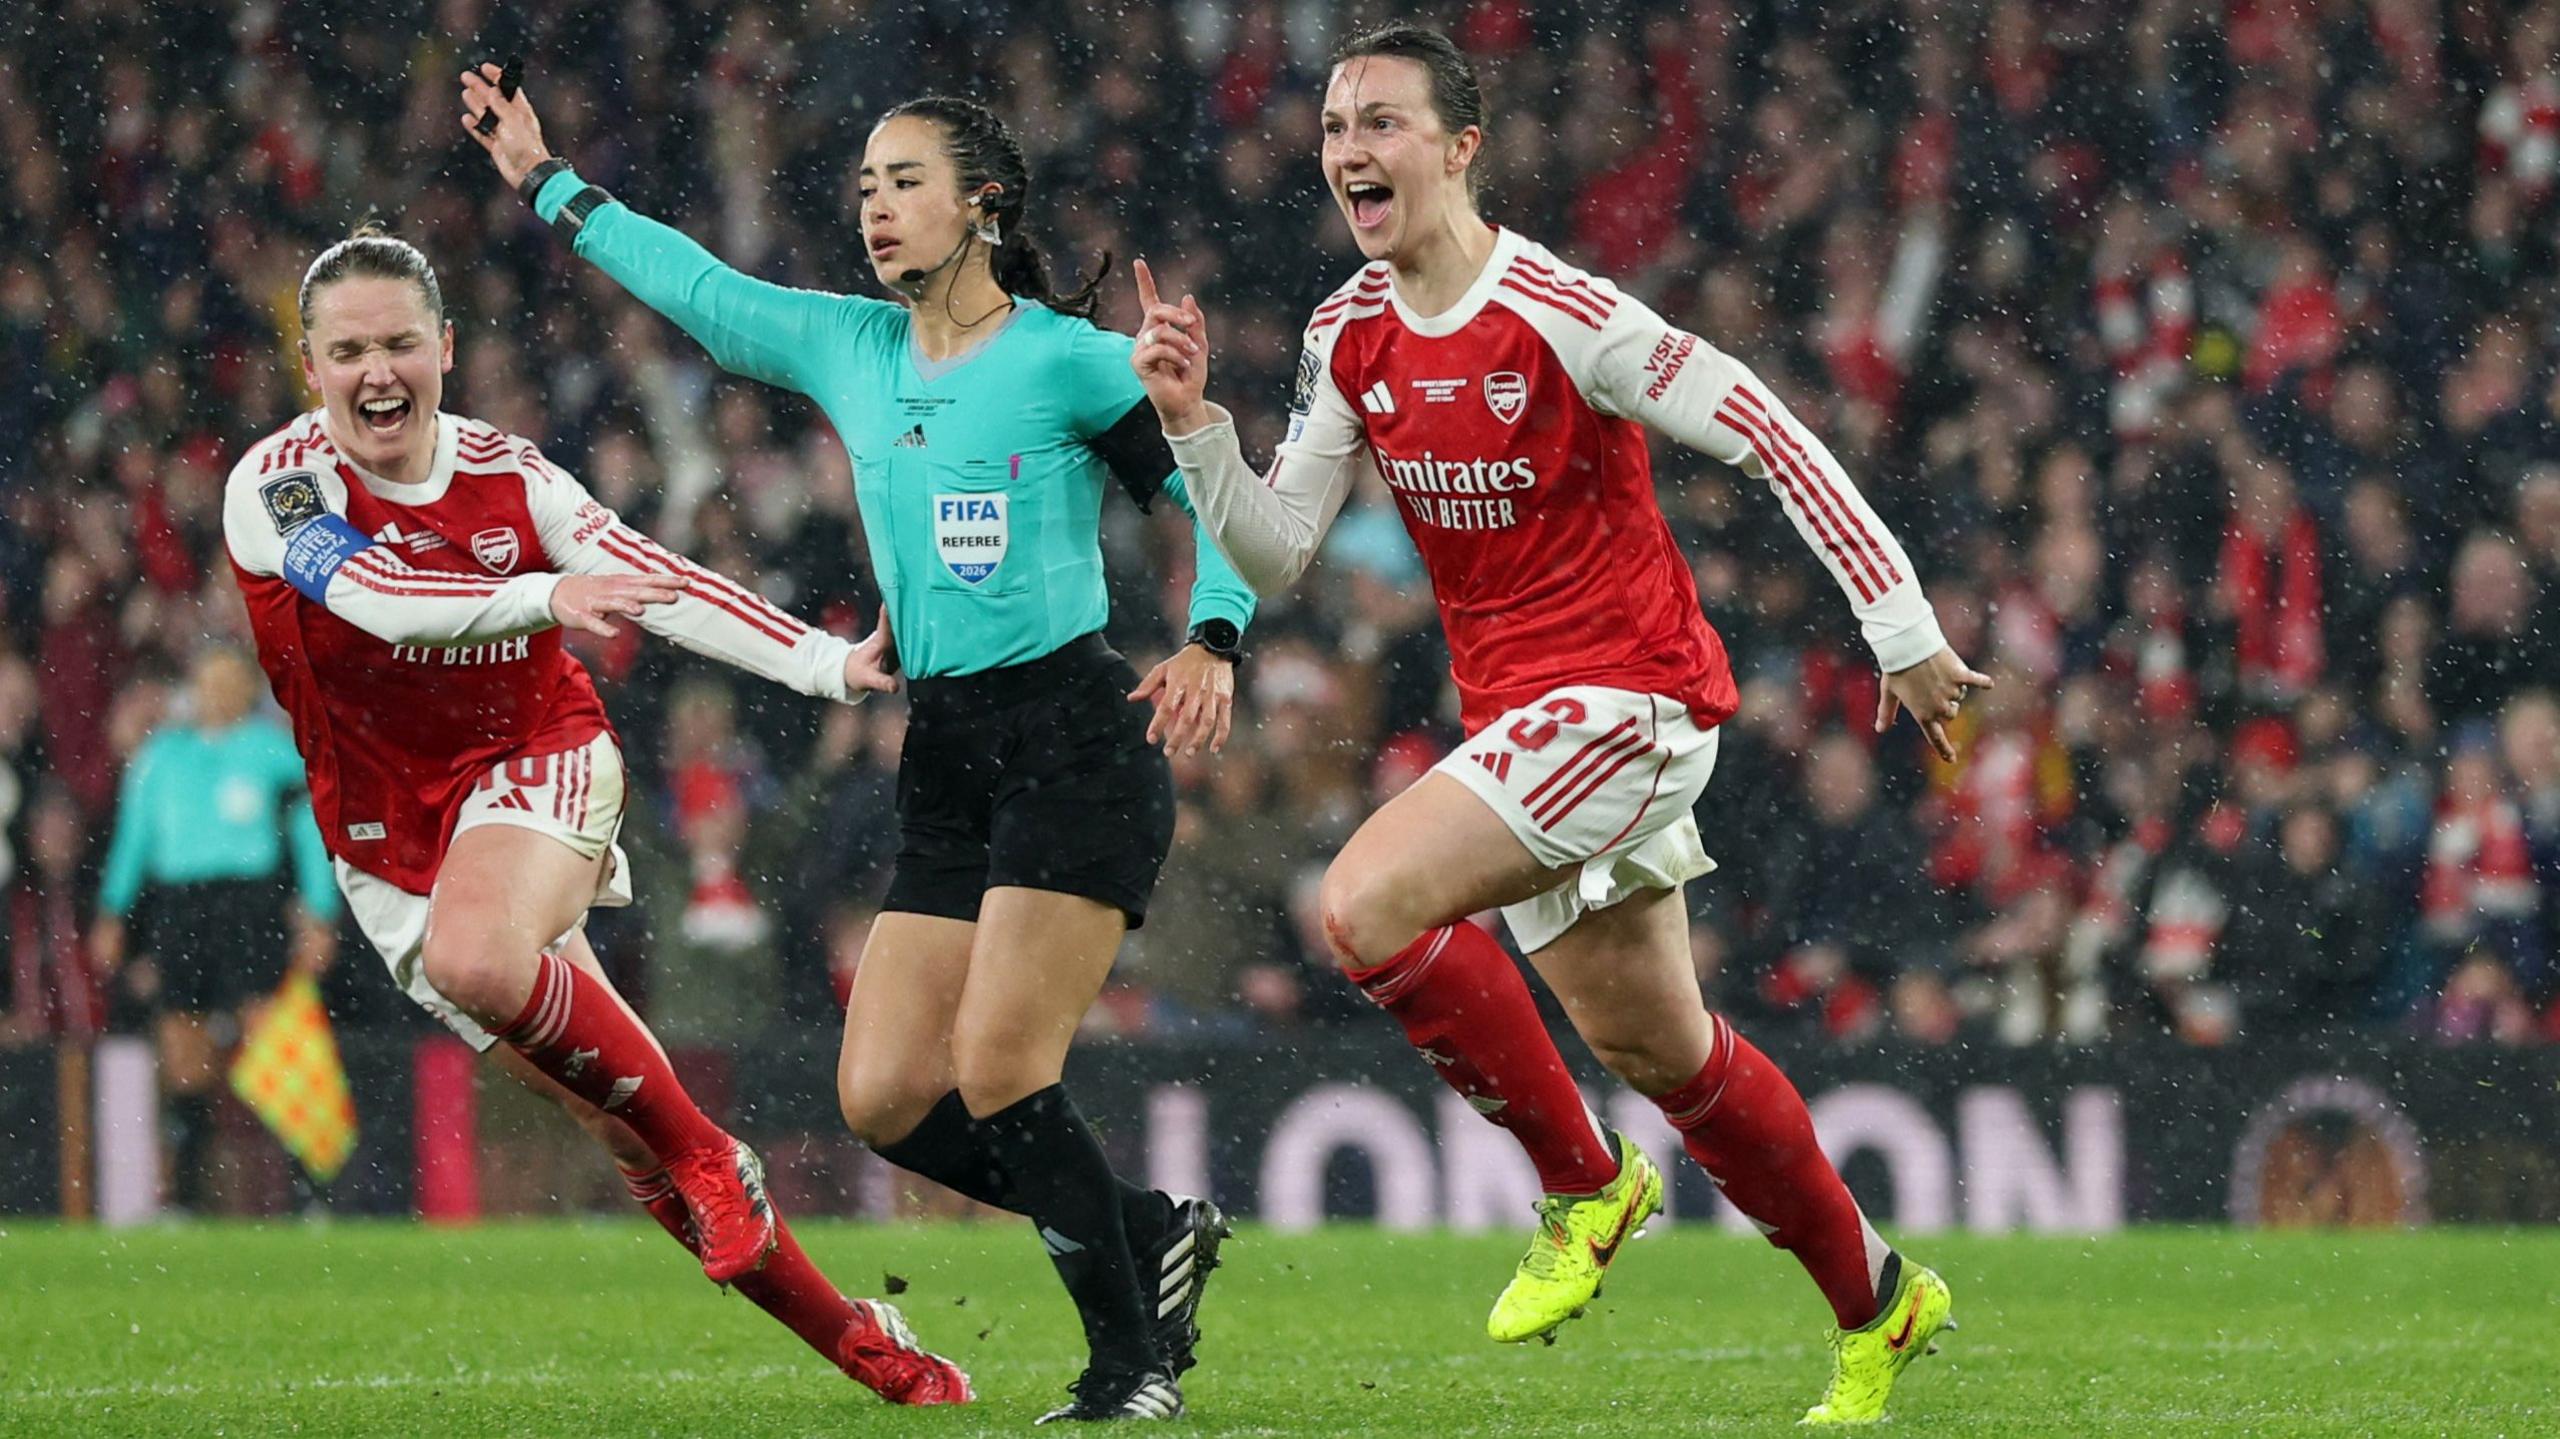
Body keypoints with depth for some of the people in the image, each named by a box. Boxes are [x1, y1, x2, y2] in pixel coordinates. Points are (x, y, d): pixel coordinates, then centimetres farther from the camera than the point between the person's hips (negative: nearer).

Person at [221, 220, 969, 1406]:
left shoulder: (506, 475, -5)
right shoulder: (276, 488, -15)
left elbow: (654, 582, -5)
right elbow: (379, 596, -31)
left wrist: (830, 665, -15)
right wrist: (546, 595, -47)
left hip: (537, 764, -1)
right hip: (390, 839, 1)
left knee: (474, 958, -36)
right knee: (620, 1125, 0)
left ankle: (711, 1160, -18)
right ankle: (853, 1338, 13)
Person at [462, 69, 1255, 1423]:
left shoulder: (1067, 359, -6)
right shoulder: (850, 350, 12)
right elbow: (696, 286, 25)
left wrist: (1211, 643, -16)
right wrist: (551, 187, 30)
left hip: (1077, 741, -7)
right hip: (944, 760, 7)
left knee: (998, 1071, -18)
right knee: (885, 1096, -2)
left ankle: (1134, 1363, -5)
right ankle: (1153, 1234, 15)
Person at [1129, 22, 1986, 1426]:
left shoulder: (1558, 311, -18)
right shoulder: (1351, 336, 4)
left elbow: (1771, 437, -15)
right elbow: (1274, 553, 8)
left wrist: (1905, 630, -15)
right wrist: (1191, 421, -9)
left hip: (1628, 693, -8)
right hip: (1514, 716, 8)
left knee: (1367, 901, -23)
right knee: (1649, 1044, 12)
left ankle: (1582, 1181, -5)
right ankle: (1875, 1300, 29)